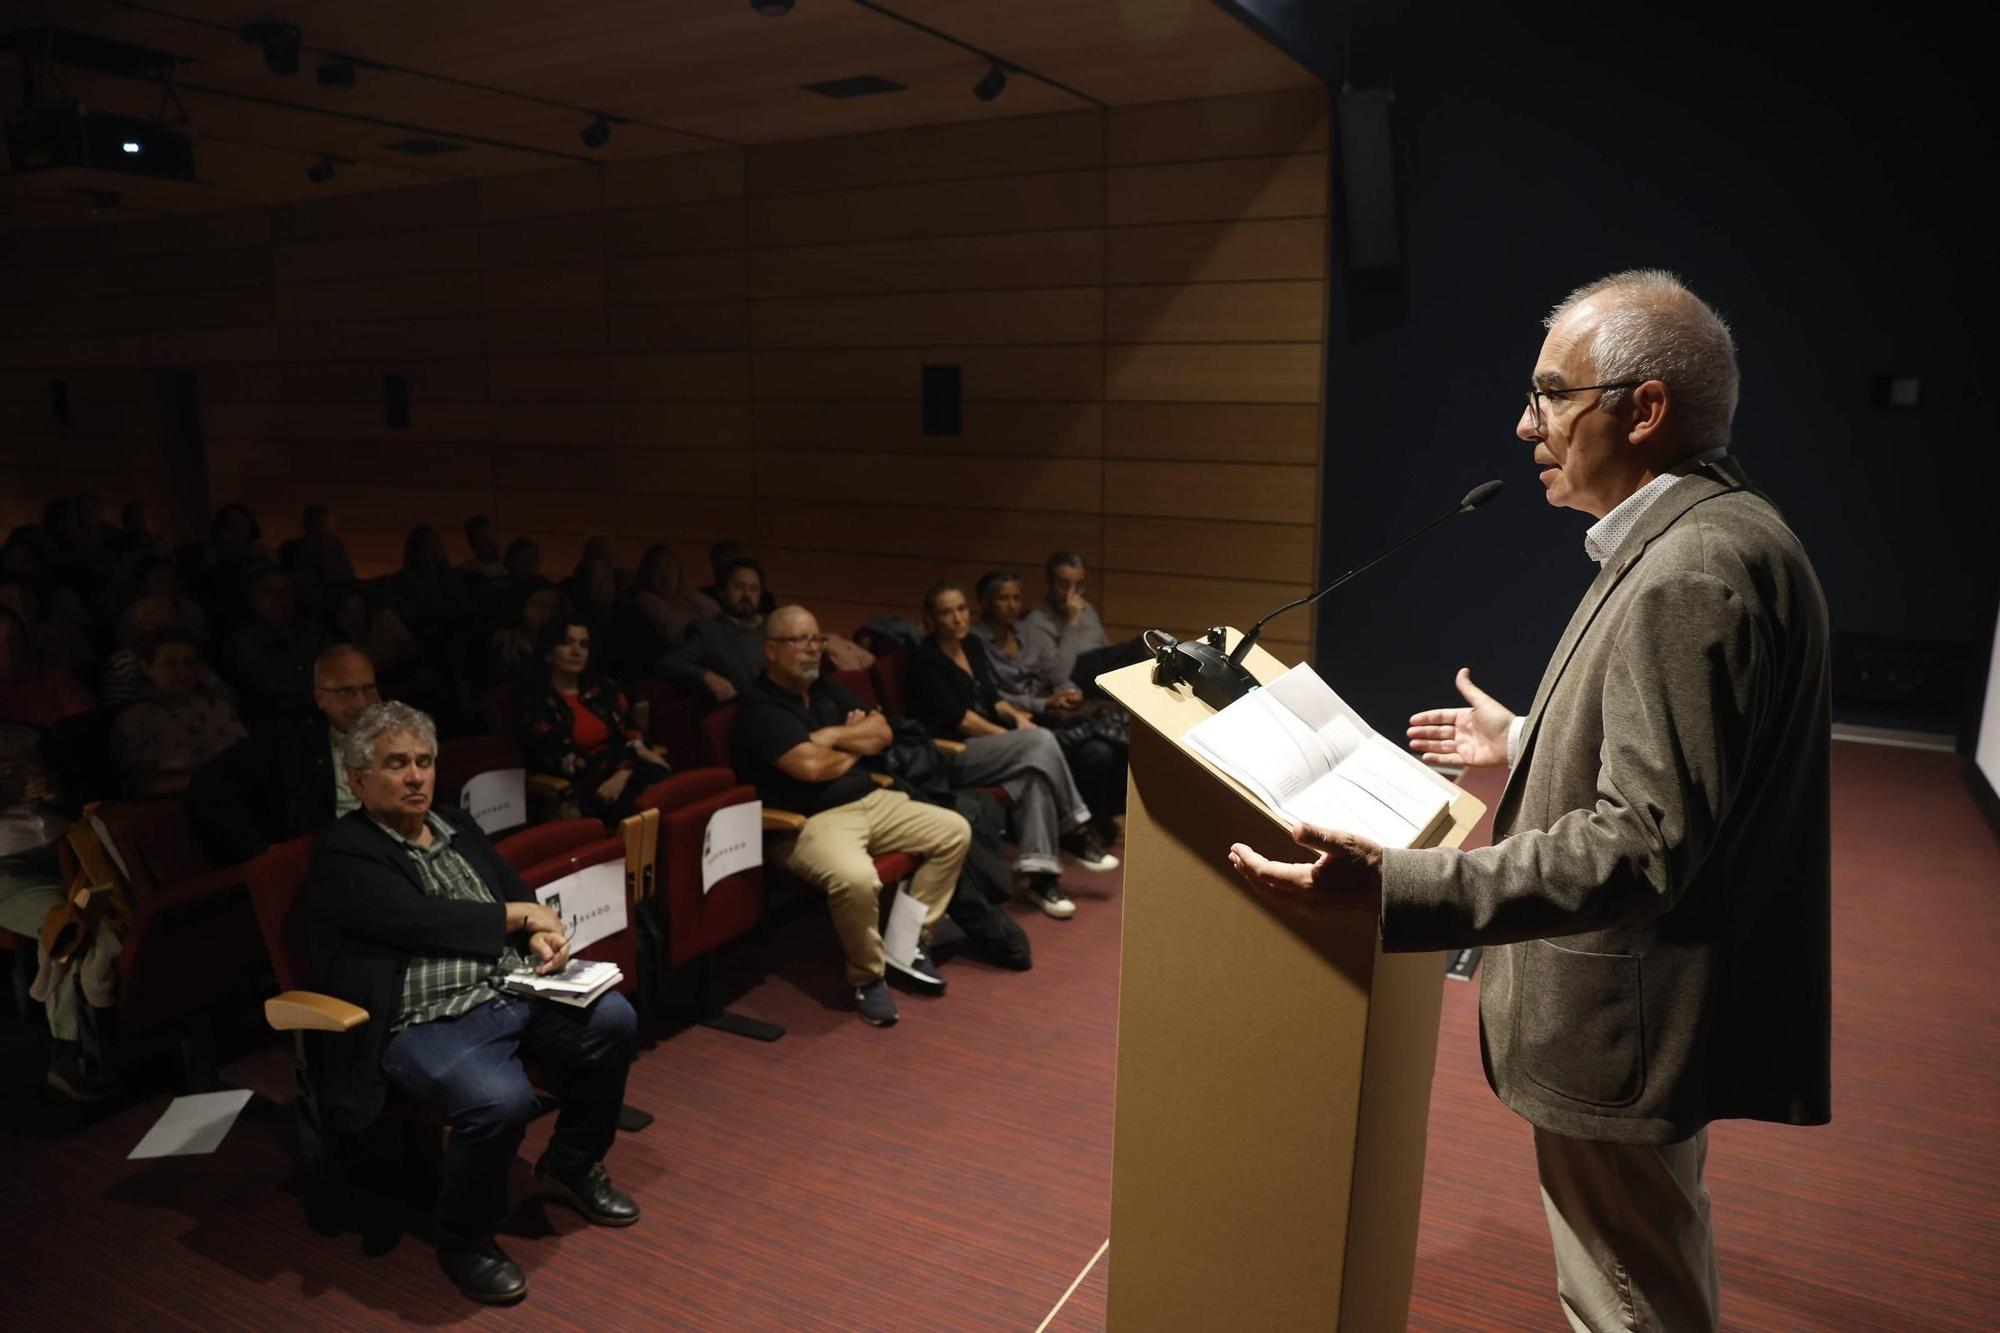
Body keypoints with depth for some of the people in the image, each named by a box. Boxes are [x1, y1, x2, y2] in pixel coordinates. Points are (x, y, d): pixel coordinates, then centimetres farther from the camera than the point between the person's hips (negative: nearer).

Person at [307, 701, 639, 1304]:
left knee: (612, 1020, -12)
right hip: (426, 1023, -7)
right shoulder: (340, 854, -6)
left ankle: (572, 1165, 14)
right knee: (500, 1099, -32)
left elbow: (516, 891, 18)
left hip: (514, 990, 7)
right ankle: (465, 1241, -1)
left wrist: (539, 937, -5)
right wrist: (518, 915, -8)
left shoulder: (456, 825, 16)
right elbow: (421, 919, -18)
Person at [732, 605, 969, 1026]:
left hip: (870, 800, 9)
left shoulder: (825, 686, 15)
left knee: (955, 831, 1)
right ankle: (868, 977, -9)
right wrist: (855, 747, -2)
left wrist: (832, 735, -7)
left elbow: (882, 732, 10)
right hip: (809, 821, -9)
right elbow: (811, 766, -22)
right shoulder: (760, 707, -11)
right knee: (856, 879, -37)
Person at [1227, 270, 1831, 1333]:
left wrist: (1389, 884, -38)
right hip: (1646, 1010, 10)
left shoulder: (1694, 573, -26)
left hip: (1625, 1033, -10)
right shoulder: (1705, 537, 8)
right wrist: (1525, 745, 23)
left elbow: (1644, 843, -32)